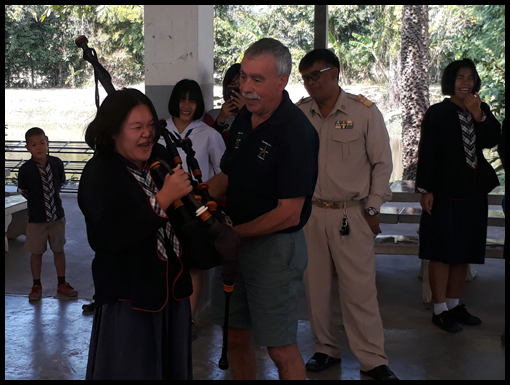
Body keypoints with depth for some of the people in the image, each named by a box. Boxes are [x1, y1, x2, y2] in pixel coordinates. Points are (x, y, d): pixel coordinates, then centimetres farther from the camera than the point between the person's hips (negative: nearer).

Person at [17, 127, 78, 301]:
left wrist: (52, 199, 4)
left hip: (57, 215, 2)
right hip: (36, 217, -2)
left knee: (59, 249, 13)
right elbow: (24, 192, -1)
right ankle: (37, 286, 26)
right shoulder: (26, 169, -13)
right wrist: (37, 201, 0)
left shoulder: (56, 163, -7)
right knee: (36, 252, 9)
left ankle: (62, 284, 27)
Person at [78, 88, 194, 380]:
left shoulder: (160, 157, 2)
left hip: (172, 287, 6)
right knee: (132, 368, 7)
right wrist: (164, 198, -25)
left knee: (173, 366, 19)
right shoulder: (99, 174, -15)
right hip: (129, 297, -6)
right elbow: (110, 236, -28)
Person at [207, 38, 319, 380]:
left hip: (274, 246, -7)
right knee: (236, 337, 17)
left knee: (281, 348, 5)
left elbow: (288, 214, -21)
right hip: (235, 241, 7)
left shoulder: (296, 131, -20)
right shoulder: (244, 119, 4)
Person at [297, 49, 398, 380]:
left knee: (360, 290, -1)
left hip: (352, 215, -3)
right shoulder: (299, 114, 5)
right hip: (311, 212, 4)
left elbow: (382, 163, 0)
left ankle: (373, 359, 12)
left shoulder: (364, 111, -3)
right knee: (315, 287, 10)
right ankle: (327, 350, 26)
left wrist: (372, 208, -4)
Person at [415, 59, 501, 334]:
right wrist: (426, 190, -14)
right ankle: (440, 310, 10)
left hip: (474, 192, 6)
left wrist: (479, 115, -15)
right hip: (445, 192, -6)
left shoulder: (482, 110, 9)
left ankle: (454, 304, 26)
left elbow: (491, 140, -4)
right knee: (442, 252, 0)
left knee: (463, 252, 13)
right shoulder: (437, 113, -6)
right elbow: (426, 153, -10)